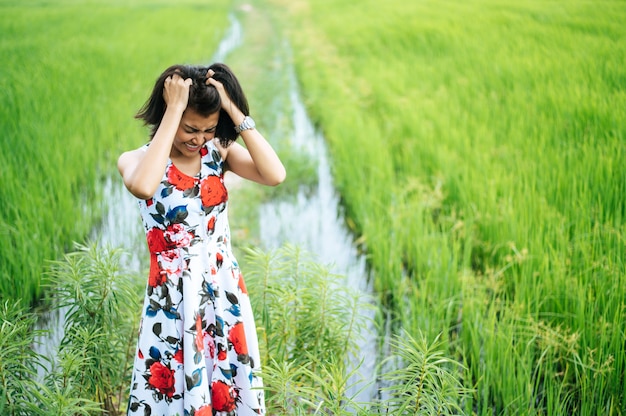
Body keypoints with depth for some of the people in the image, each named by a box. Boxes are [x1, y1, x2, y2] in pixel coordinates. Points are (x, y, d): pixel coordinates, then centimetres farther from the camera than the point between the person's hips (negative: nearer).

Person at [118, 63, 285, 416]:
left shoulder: (218, 151, 0)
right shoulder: (136, 160, -8)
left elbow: (275, 175, -18)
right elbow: (143, 187, -34)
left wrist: (234, 110, -18)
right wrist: (174, 109, -27)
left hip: (225, 292, 3)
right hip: (173, 298, -2)